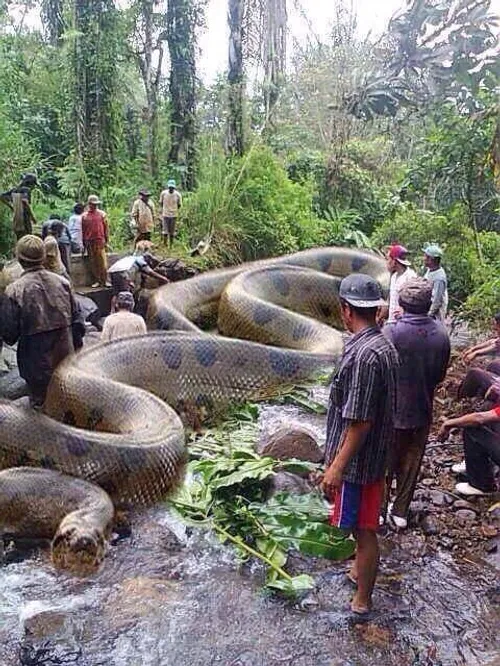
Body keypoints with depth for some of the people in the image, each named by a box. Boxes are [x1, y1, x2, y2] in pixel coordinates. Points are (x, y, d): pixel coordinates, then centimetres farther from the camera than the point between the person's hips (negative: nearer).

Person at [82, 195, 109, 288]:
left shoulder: (102, 214, 5)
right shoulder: (84, 216, 7)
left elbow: (105, 227, 7)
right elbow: (82, 230, 10)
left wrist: (106, 240, 3)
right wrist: (84, 242, 7)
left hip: (100, 241, -1)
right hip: (89, 242, 1)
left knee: (103, 262, -5)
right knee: (93, 263, 5)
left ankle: (104, 281, 1)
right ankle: (97, 281, 12)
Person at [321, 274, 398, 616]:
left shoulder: (364, 354, -28)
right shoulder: (384, 345, 3)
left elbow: (360, 421, -27)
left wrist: (337, 466, -19)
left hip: (358, 459, -9)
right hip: (375, 454, 9)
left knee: (363, 529, 7)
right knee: (362, 525, 26)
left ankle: (362, 601, 24)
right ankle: (360, 571, 47)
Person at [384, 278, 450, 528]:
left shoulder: (391, 333, -23)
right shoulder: (441, 334, -8)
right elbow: (440, 375, 3)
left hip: (392, 412, -3)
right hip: (422, 412, 4)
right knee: (411, 464, 19)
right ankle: (400, 511, 30)